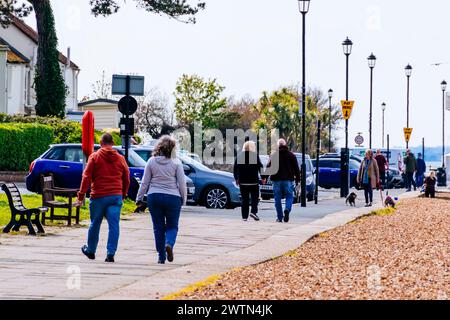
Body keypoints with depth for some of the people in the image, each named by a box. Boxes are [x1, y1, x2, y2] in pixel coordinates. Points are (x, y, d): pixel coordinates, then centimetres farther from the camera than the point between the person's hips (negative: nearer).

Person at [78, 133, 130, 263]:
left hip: (98, 196, -1)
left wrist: (82, 193, 0)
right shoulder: (120, 159, 8)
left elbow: (87, 177, -5)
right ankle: (111, 254, -8)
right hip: (116, 196, 2)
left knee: (95, 224, 12)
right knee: (114, 225, -1)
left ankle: (90, 251, 27)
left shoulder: (94, 157, 0)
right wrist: (123, 195, 27)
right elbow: (126, 179, 14)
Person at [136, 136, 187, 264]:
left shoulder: (151, 161, 0)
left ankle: (161, 257, 8)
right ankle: (169, 244, -18)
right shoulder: (176, 163, -4)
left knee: (158, 227, 9)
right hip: (172, 197, -1)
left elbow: (145, 182, 3)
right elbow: (182, 183, -3)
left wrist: (139, 198, 12)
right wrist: (184, 199, 8)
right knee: (172, 226, 11)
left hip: (154, 197, 2)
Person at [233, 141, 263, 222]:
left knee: (245, 199, 6)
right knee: (255, 197, 7)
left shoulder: (239, 156, 8)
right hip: (253, 181, -3)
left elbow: (235, 168, 10)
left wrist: (236, 178, 17)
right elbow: (260, 167, -6)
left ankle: (244, 216, 3)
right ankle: (253, 212, -12)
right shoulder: (255, 155, -5)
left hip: (243, 181, 3)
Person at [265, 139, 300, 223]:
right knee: (289, 196, 8)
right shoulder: (291, 155, 4)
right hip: (288, 180, 0)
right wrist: (297, 179, 9)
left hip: (277, 180, 0)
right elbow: (296, 169, 4)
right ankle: (287, 210, -20)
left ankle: (279, 217, 6)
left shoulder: (274, 155, 2)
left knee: (277, 198, 7)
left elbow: (268, 168, 2)